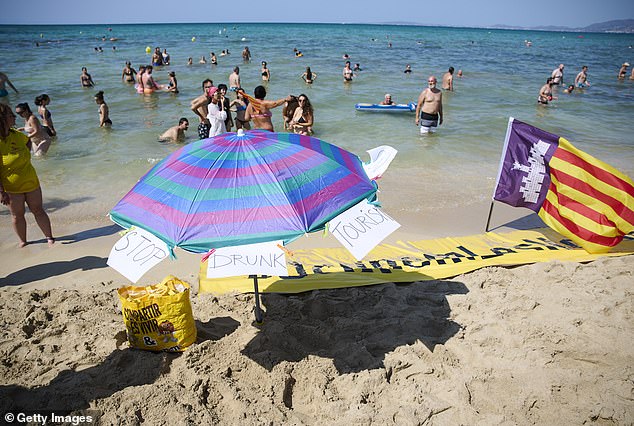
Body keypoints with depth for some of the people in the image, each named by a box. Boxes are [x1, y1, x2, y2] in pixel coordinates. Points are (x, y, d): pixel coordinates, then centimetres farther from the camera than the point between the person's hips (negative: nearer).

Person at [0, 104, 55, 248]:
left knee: (38, 210, 9)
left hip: (31, 182, 5)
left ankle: (49, 237, 17)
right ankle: (23, 241, 26)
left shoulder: (16, 135, -2)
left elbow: (28, 141, 25)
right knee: (17, 215, 10)